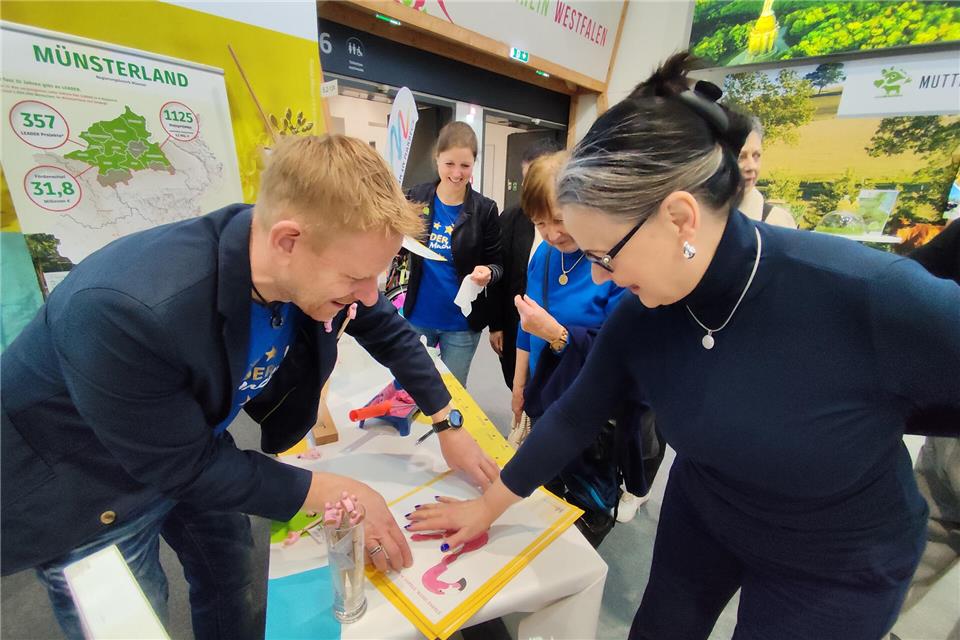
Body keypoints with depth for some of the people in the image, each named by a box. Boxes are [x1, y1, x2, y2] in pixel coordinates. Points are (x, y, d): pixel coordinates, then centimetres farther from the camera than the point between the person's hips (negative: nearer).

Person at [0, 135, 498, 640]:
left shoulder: (312, 268, -23)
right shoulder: (127, 310, -41)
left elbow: (390, 333, -8)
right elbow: (185, 467, -29)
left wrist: (447, 426, -7)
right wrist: (337, 493, -25)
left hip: (192, 445, 5)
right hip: (82, 479, -4)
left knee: (229, 576, 21)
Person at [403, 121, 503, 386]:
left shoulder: (485, 209, -9)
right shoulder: (416, 197, -4)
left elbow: (496, 263, -3)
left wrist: (488, 273, -25)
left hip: (461, 324, -2)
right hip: (417, 317, 2)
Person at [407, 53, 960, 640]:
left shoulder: (877, 296, -35)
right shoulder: (640, 314, -21)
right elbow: (575, 415, -11)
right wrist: (488, 507, -4)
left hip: (839, 565, -2)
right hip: (700, 517, 3)